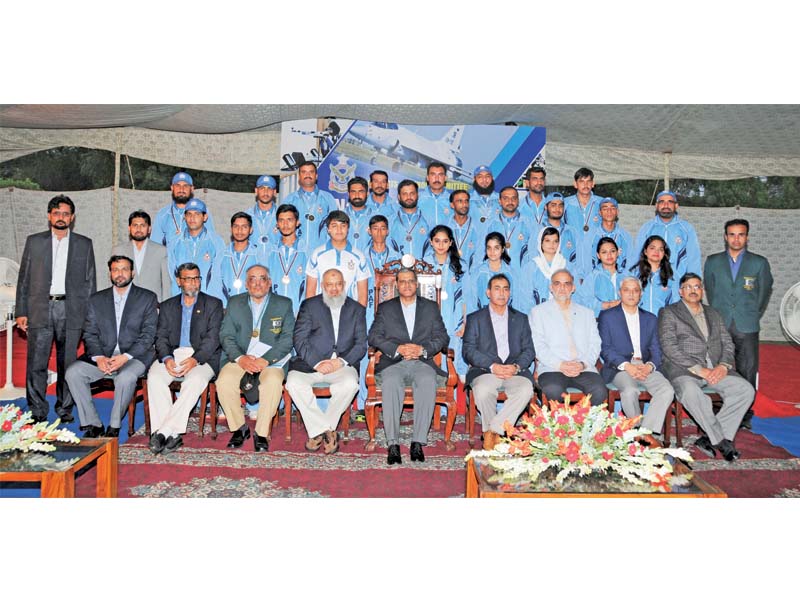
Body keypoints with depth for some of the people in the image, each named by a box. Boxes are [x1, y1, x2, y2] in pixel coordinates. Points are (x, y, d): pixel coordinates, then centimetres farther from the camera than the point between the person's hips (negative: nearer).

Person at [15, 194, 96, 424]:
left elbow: (90, 281, 8)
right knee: (36, 364, -1)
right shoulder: (34, 242, 10)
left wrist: (90, 316, 2)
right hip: (40, 310, 0)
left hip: (71, 311, 0)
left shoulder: (84, 244, 9)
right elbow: (24, 279, 9)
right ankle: (37, 412, 9)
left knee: (68, 364, 5)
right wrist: (21, 312, 2)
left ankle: (65, 410, 15)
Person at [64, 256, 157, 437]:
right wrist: (99, 357, -12)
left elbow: (148, 335, -4)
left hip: (134, 356, -4)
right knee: (73, 372, -20)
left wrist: (125, 357, -17)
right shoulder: (96, 300, 14)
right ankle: (93, 425, -11)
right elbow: (89, 334, 8)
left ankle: (114, 427, -15)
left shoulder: (147, 298, 4)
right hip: (102, 356, 4)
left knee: (126, 378, -34)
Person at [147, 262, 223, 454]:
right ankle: (172, 435, -28)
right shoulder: (167, 306, 19)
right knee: (154, 377, -28)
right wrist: (166, 358, -13)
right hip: (172, 355, 3)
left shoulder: (213, 304, 10)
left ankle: (164, 431, -31)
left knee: (195, 380, -34)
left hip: (202, 357, -2)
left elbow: (213, 338, -2)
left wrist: (195, 359, -19)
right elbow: (161, 337, 9)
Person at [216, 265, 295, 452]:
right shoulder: (235, 303, 14)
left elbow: (288, 338, -2)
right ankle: (239, 428, -6)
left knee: (273, 382, -33)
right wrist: (240, 358, -13)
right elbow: (226, 336, 6)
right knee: (224, 381, -28)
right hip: (240, 359, 2)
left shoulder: (284, 304, 8)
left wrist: (265, 360, -16)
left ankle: (261, 433, -16)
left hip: (271, 361, -2)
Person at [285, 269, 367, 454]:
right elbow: (299, 340, 0)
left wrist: (341, 362, -12)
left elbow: (361, 345, 6)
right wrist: (317, 363, -14)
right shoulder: (309, 305, 10)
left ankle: (319, 431, -13)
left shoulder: (357, 309, 14)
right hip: (310, 363, 0)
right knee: (293, 383, -29)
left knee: (350, 383, -32)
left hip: (342, 365, 0)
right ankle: (328, 431, -17)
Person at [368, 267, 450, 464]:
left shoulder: (431, 307, 19)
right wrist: (398, 349, -11)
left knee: (428, 382, -34)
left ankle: (418, 443, -32)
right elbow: (374, 336, 5)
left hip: (422, 362, 0)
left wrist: (422, 349, -10)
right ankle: (393, 444, -33)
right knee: (390, 383, -34)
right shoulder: (385, 308, 18)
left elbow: (442, 337, 9)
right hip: (393, 363, 0)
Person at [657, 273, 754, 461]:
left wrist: (723, 365, -6)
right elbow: (669, 347, -7)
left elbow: (728, 343, 16)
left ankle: (709, 437, -15)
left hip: (716, 369, 5)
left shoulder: (714, 313, 24)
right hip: (683, 369, -5)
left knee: (746, 390, -19)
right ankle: (721, 441, -19)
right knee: (690, 392, -37)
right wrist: (698, 369, -15)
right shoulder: (668, 313, 6)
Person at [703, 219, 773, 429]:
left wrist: (752, 317, 9)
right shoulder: (713, 261, 11)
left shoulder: (759, 263, 7)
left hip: (747, 327, -1)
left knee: (747, 372, -2)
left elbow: (764, 293, 12)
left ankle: (745, 414, 9)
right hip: (719, 326, 1)